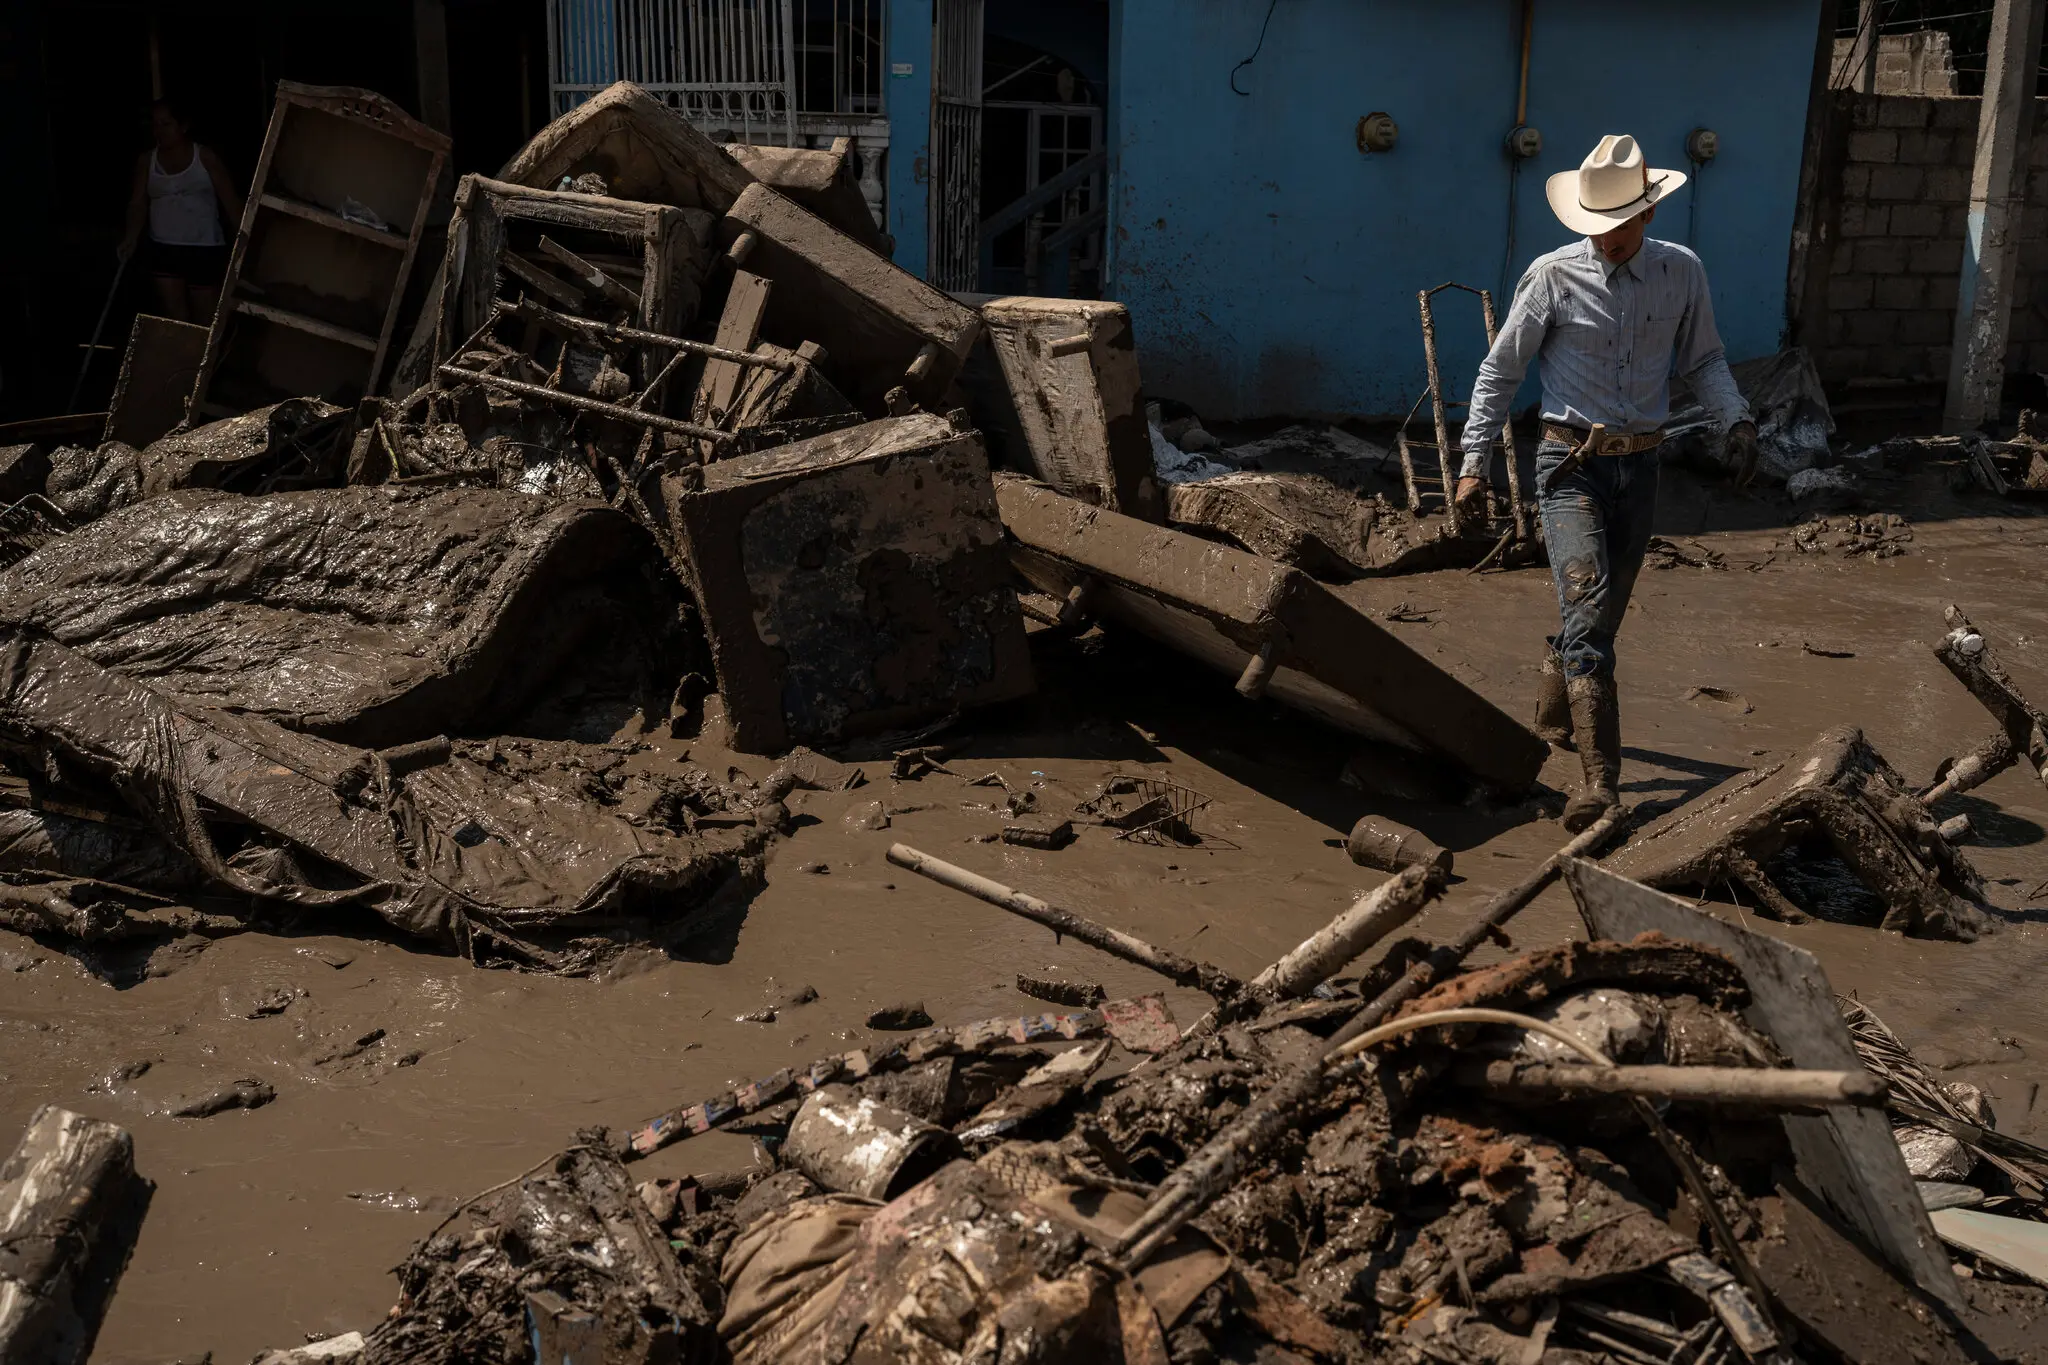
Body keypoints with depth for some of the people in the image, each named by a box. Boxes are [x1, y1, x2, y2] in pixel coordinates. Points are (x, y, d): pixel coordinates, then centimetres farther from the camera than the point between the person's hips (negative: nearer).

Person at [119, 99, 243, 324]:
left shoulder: (205, 157, -1)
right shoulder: (146, 161, 7)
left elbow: (230, 201, -3)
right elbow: (138, 203, 3)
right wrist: (131, 238, -14)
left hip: (204, 249, -3)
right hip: (163, 249, 3)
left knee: (205, 317, 3)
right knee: (173, 316, 1)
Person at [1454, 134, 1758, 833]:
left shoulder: (1682, 273, 4)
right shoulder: (1553, 276, -6)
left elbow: (1703, 359, 15)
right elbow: (1500, 370, 0)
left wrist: (1737, 420, -3)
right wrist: (1473, 464, -3)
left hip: (1640, 466, 4)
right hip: (1573, 464, -4)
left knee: (1602, 614, 15)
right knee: (1587, 614, -16)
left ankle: (1552, 718, 41)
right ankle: (1600, 783, -20)